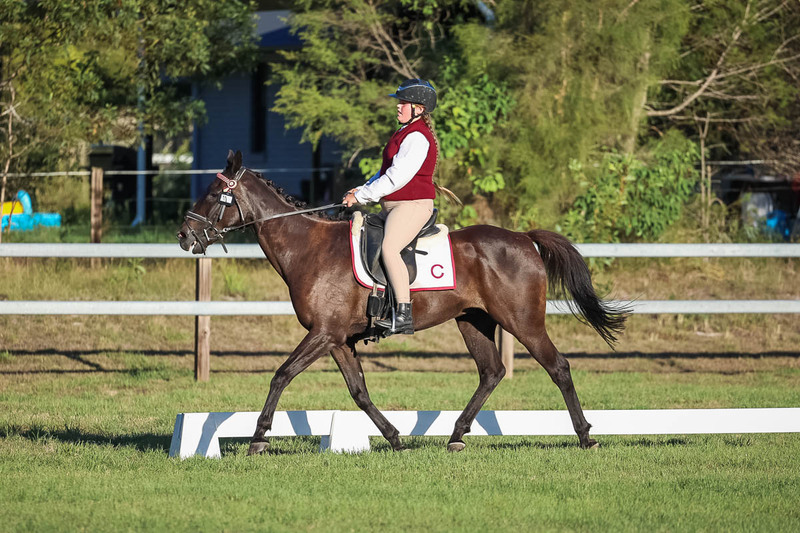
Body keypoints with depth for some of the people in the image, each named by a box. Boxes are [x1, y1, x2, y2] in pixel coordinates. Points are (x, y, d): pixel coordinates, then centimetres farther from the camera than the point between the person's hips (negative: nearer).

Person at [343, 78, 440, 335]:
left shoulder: (417, 137, -15)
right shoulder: (407, 133, 20)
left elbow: (397, 177, -21)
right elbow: (387, 172, 27)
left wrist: (361, 195, -16)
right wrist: (362, 190, 12)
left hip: (412, 205, -12)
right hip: (393, 207, 12)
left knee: (389, 248, -30)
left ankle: (404, 315, -36)